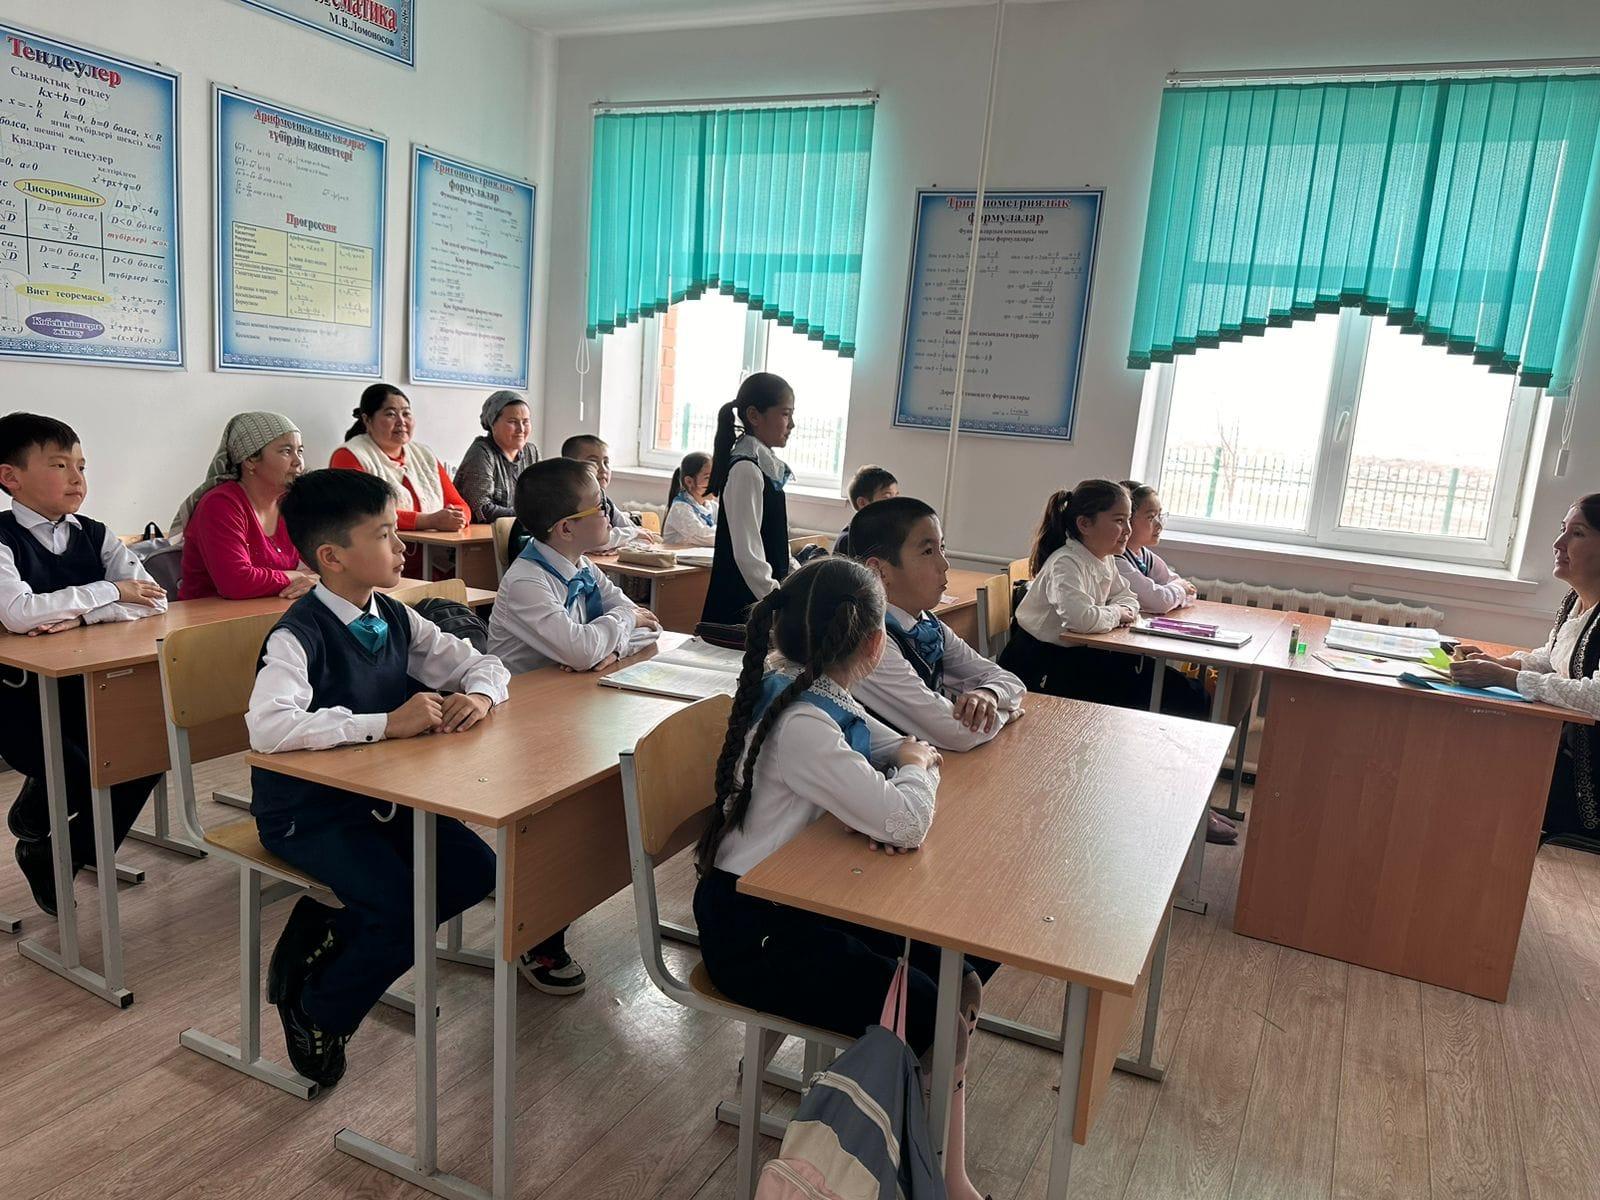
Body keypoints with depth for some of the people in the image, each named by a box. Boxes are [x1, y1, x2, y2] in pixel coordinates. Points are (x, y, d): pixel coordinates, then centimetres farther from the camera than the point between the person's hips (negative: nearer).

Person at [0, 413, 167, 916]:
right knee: (84, 773, -24)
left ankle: (58, 857, 11)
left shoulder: (95, 535, 5)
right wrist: (107, 592, -18)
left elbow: (151, 599, -7)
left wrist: (79, 613, -22)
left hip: (92, 687, 5)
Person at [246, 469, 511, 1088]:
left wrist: (479, 694, -16)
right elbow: (267, 727, -39)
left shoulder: (396, 618, 0)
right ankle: (317, 1016, 11)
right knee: (403, 910, -20)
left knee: (475, 869, -6)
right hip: (306, 813, -7)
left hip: (377, 795, 7)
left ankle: (328, 930, 12)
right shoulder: (298, 635, -22)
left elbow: (483, 663, 8)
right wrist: (388, 722, -37)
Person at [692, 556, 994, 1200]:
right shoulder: (800, 725, -28)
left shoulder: (820, 694, 0)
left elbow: (902, 749, 10)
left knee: (965, 972, 4)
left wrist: (911, 763, -14)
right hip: (751, 931, -9)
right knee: (930, 1018, -11)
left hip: (803, 898, 9)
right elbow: (905, 823, -32)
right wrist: (916, 768, -10)